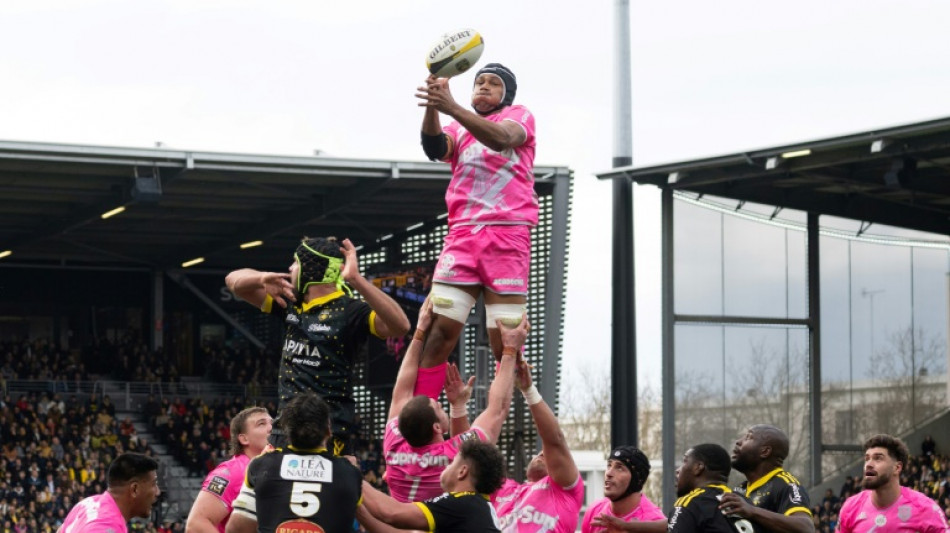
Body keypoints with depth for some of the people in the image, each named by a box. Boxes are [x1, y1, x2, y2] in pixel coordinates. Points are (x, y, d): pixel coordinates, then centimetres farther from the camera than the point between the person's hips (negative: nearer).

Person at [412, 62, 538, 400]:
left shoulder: (519, 116, 12)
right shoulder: (458, 129, 21)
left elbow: (501, 138, -12)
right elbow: (435, 148, -2)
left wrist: (453, 109, -26)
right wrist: (432, 106, -20)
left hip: (508, 235, -3)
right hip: (462, 234, 3)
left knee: (505, 344, -9)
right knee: (439, 331, -10)